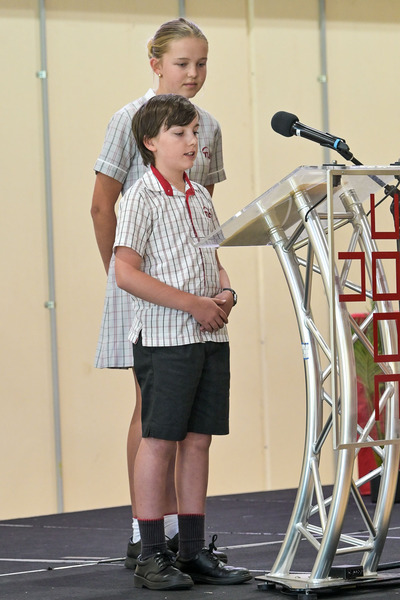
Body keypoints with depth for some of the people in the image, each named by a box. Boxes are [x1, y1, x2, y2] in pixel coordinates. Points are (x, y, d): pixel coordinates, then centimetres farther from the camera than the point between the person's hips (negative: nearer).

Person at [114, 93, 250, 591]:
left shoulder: (201, 198, 14)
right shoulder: (142, 199, -9)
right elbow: (127, 274, -16)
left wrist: (225, 292, 1)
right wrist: (193, 303, -17)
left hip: (210, 335, 7)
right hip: (164, 338, -7)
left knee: (198, 440, 9)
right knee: (160, 440, -3)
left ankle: (194, 551, 15)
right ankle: (152, 556, 3)